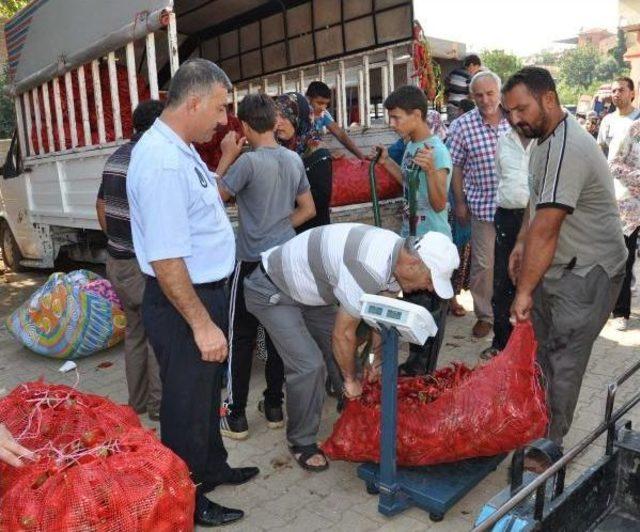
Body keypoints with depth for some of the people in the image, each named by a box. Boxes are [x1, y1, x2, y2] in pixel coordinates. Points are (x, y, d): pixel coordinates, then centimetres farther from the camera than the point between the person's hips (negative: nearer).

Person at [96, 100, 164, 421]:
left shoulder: (116, 157, 10)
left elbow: (101, 206, 17)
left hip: (117, 260, 8)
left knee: (134, 331, 18)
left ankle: (137, 400, 30)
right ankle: (159, 404, 16)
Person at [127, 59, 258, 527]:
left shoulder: (181, 150, 6)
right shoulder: (163, 163, -26)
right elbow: (165, 260, -28)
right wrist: (202, 324, -25)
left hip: (205, 291, 10)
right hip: (182, 302, -10)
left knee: (206, 391, 25)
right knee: (186, 404, 9)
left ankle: (212, 468, 47)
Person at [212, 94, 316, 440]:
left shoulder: (248, 162, -15)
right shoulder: (294, 160, 5)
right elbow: (307, 209, 12)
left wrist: (226, 158, -1)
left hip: (252, 260, -6)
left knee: (241, 337, 4)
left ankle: (236, 417, 12)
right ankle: (274, 405, 25)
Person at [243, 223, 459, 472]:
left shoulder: (397, 248, -9)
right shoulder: (368, 270, -36)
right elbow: (343, 333, -23)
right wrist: (351, 379, -7)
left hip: (308, 289, 9)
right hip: (271, 291, -9)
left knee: (342, 353, 8)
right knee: (308, 365, -14)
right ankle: (302, 442, 5)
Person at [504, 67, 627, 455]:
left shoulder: (568, 150, -27)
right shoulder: (546, 138, 6)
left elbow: (545, 229, -30)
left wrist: (524, 290, -27)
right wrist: (521, 244, 11)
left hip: (588, 271, -9)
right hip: (558, 263, 10)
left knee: (563, 360, -1)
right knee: (538, 346, 17)